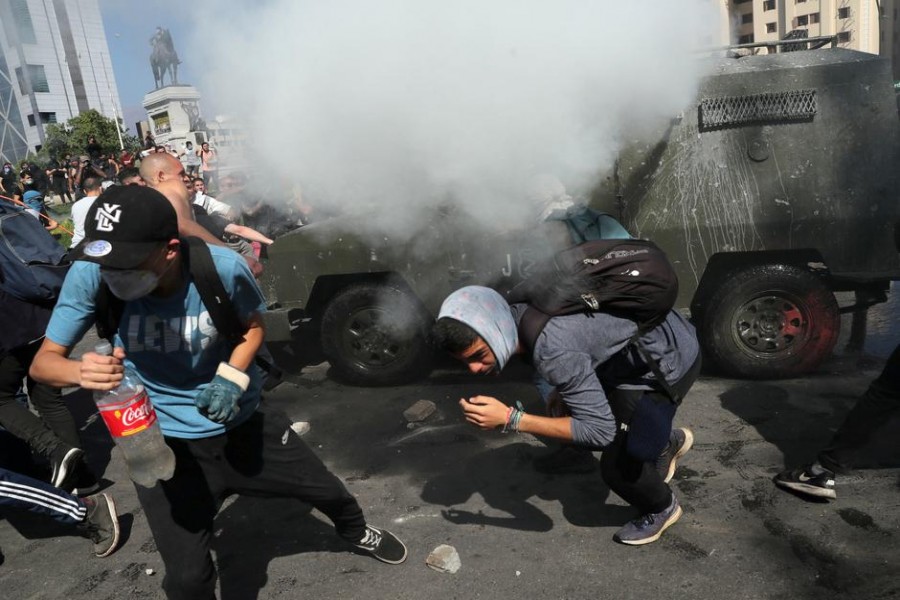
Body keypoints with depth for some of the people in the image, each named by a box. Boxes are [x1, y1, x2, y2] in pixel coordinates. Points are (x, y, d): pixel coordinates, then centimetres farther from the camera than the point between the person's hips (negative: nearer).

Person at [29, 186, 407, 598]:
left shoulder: (223, 267, -24)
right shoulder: (90, 275, -22)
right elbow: (44, 361, -14)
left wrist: (231, 378, -22)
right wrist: (81, 370, -38)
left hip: (243, 422, 1)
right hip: (166, 444, 0)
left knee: (327, 490, 18)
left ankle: (355, 531, 56)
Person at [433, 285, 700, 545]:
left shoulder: (551, 351, -39)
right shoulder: (519, 313, -13)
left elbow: (600, 430, -32)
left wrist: (510, 418, -35)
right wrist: (564, 392, 2)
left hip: (670, 358, -8)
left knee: (616, 464, -7)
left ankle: (663, 508, 27)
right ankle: (669, 442, 40)